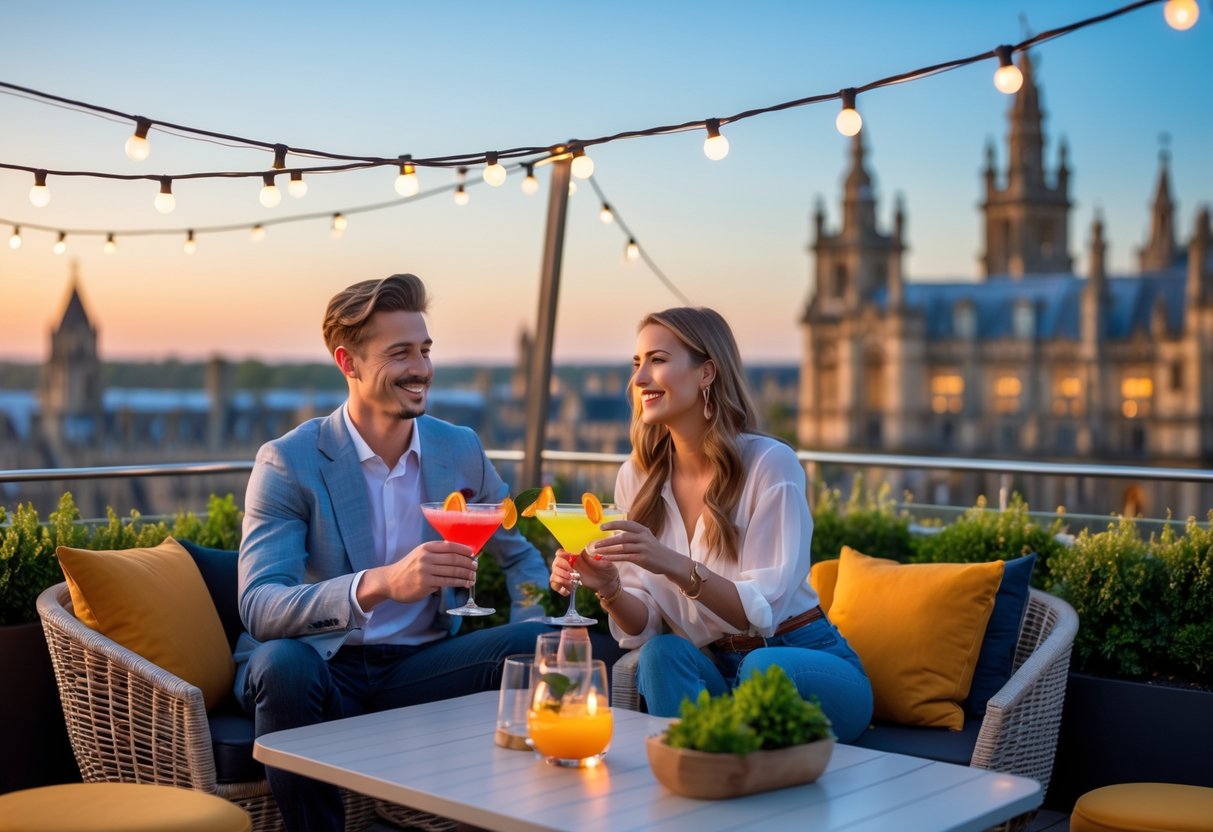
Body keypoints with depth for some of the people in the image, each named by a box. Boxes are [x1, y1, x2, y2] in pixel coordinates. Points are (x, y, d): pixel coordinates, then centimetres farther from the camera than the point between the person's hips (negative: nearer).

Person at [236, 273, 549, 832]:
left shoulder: (461, 450, 5)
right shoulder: (287, 462, -9)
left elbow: (520, 555, 18)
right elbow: (258, 607, -21)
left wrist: (530, 630, -7)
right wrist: (378, 584, -39)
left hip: (417, 666, 3)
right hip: (321, 667, -3)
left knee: (540, 646, -20)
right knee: (282, 663, -36)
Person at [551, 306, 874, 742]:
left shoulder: (770, 462, -15)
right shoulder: (636, 477, -1)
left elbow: (764, 611, -20)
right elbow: (643, 626, -2)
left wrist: (675, 566, -36)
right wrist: (609, 589, -24)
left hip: (807, 661, -3)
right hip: (713, 668, 3)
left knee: (763, 668, -34)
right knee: (662, 653, -27)